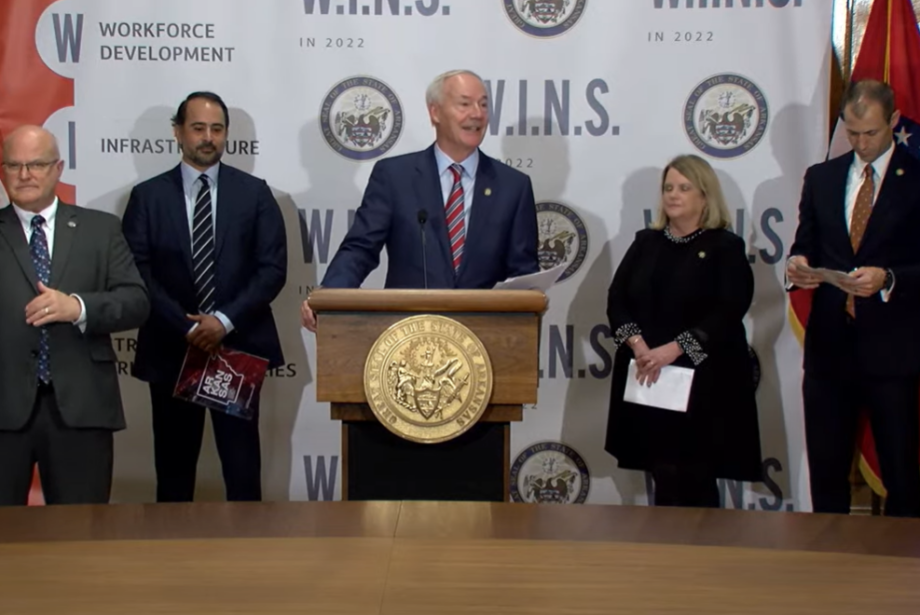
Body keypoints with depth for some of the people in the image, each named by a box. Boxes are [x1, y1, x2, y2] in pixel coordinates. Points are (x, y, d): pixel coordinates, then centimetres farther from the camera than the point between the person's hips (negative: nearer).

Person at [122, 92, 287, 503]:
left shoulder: (254, 193, 6)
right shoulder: (148, 196, 5)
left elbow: (273, 269, -2)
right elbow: (137, 273, -2)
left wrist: (225, 320, -13)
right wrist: (185, 327, -13)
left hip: (238, 347, 0)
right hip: (171, 349, 0)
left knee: (243, 467, 3)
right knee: (173, 465, 8)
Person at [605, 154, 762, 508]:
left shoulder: (725, 247, 0)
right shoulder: (645, 243, 13)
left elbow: (728, 312, -12)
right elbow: (617, 299, 5)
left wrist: (672, 349, -20)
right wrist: (637, 344, -14)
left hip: (702, 381, -3)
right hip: (647, 378, 4)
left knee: (696, 481, -1)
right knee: (663, 478, 5)